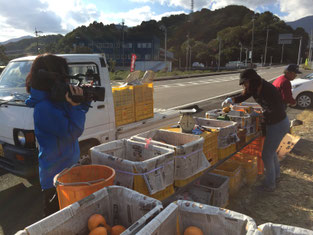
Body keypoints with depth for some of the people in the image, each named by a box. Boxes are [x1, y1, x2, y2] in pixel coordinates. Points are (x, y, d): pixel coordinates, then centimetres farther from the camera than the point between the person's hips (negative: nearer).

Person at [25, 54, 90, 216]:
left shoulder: (55, 100, 1)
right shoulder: (44, 108, -26)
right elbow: (72, 133, -23)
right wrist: (76, 105, -25)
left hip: (67, 166, 9)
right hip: (55, 173, -9)